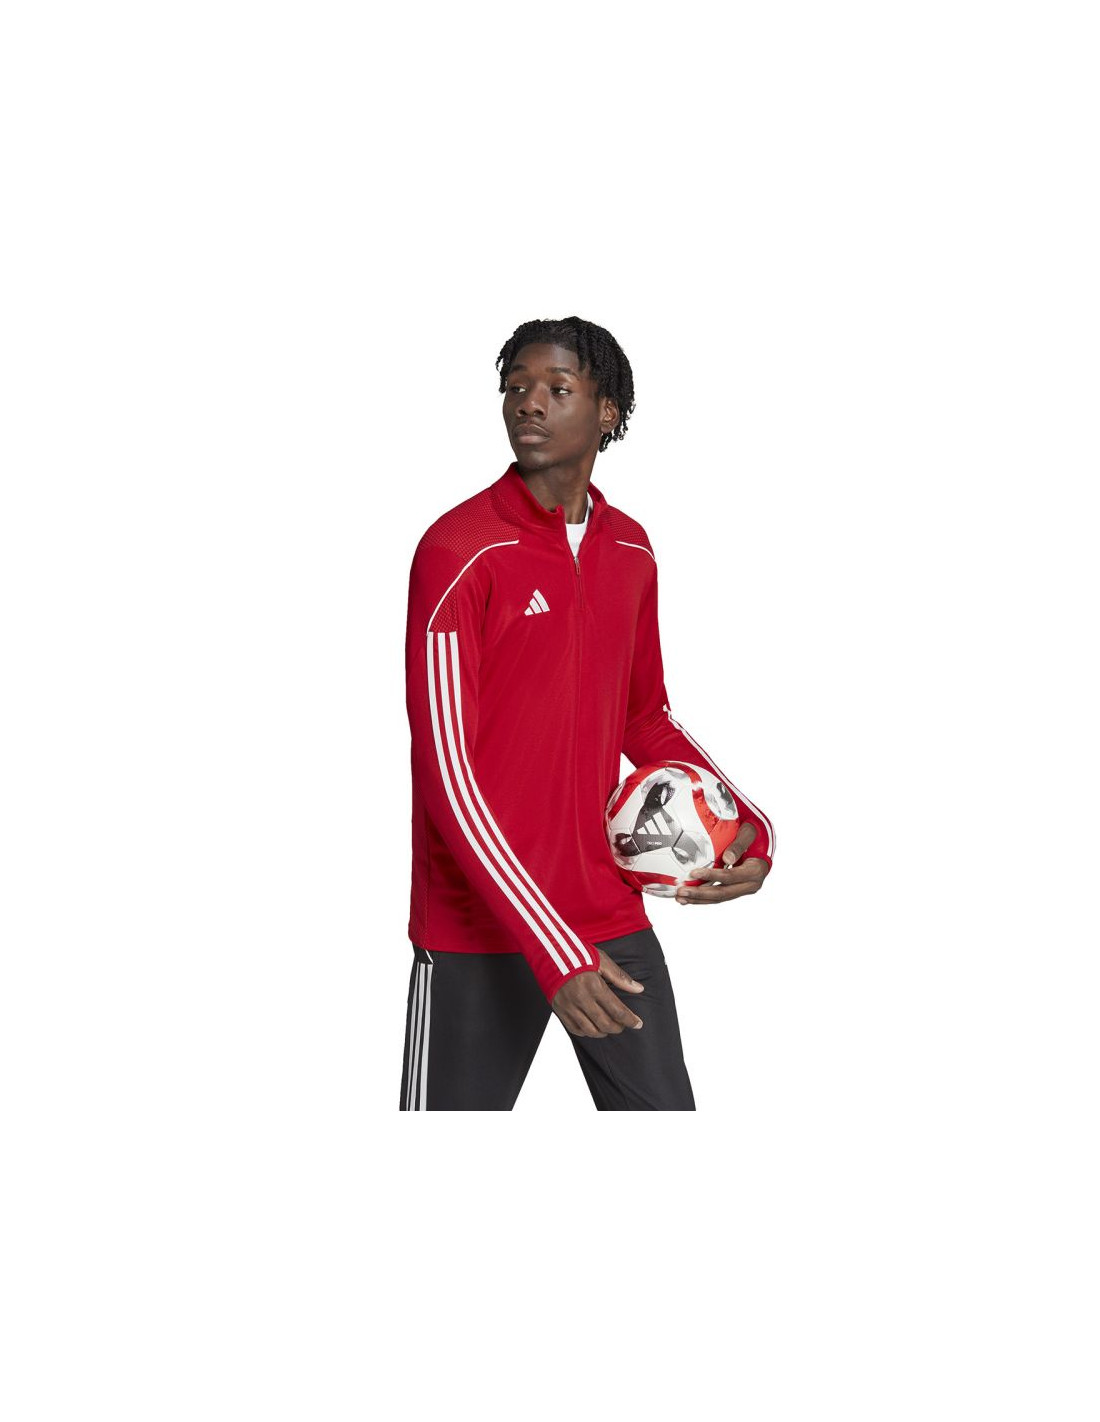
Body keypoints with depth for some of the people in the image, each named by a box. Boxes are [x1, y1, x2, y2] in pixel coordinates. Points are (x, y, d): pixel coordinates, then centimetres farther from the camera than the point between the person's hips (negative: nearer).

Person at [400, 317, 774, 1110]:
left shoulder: (630, 551, 9)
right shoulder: (459, 552, -12)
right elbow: (446, 771, -16)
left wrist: (752, 827, 4)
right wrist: (553, 954, -21)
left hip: (610, 915, 6)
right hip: (481, 929, -6)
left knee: (663, 1106, 7)